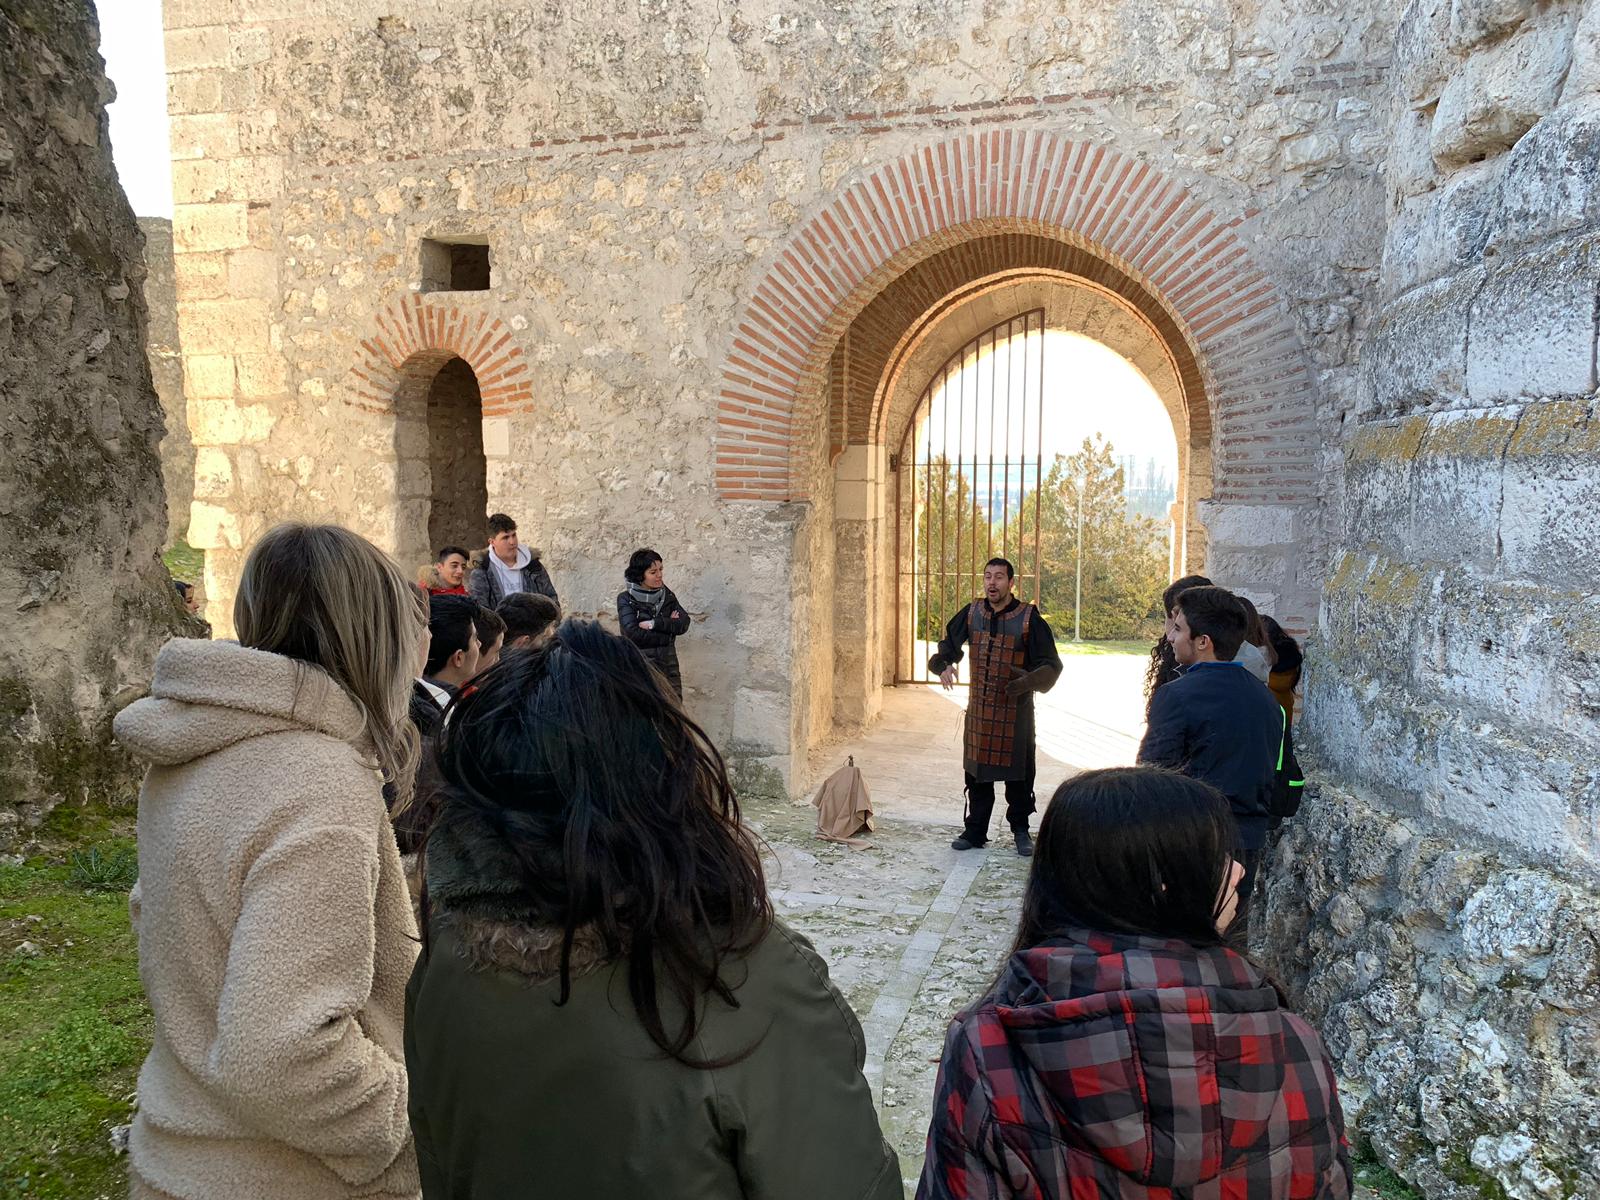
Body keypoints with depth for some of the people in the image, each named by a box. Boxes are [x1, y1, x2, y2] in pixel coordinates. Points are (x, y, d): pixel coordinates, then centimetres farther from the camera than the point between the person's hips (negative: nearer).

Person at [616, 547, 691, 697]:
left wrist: (654, 624, -14)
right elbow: (633, 633, -15)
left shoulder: (666, 594, 7)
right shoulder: (626, 599, -5)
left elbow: (684, 624, -3)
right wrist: (668, 625, -8)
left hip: (668, 664, 4)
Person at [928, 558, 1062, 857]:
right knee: (977, 771, 10)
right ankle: (975, 831, 23)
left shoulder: (1028, 619, -10)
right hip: (978, 708, 3)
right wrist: (943, 665, -4)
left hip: (1016, 710, -3)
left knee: (1018, 775, 5)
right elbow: (949, 645, 17)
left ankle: (1021, 831, 23)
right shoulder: (971, 613, 2)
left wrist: (1026, 680, -28)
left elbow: (1051, 665, -9)